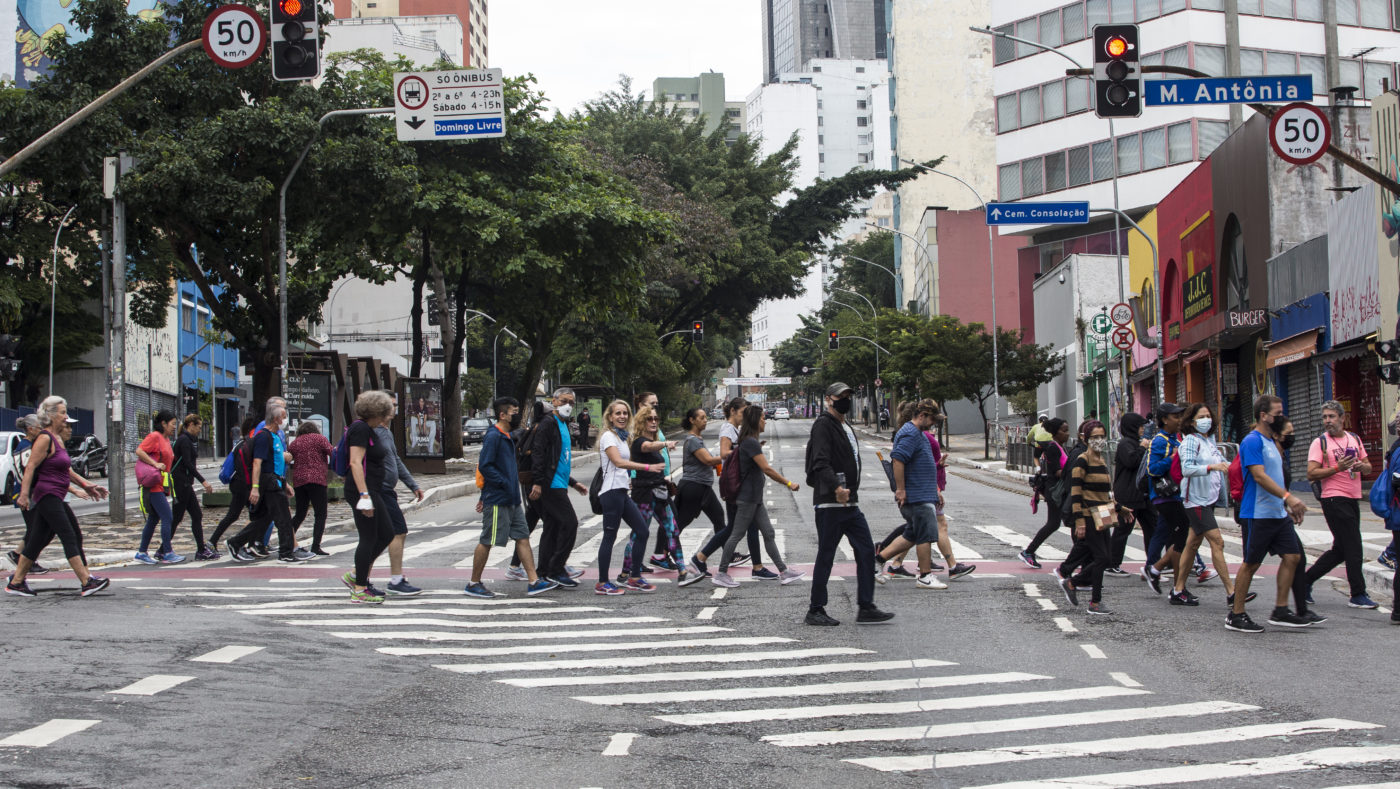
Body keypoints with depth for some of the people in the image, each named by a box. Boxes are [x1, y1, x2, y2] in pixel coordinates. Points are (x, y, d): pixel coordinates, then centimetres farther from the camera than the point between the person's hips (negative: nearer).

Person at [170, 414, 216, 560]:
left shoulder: (189, 440, 16)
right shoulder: (184, 440, -14)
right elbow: (188, 464, -21)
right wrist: (203, 481, -22)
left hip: (185, 484, 10)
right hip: (181, 483, -10)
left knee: (197, 516, 7)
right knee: (176, 518, -5)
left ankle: (201, 550, 7)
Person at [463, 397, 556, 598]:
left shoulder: (507, 437, 16)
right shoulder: (493, 436, -14)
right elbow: (485, 466, -21)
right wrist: (505, 484, -21)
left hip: (512, 499, 9)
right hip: (497, 500, -9)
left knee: (523, 537, 5)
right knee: (487, 541, -1)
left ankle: (533, 582, 4)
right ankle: (474, 584, 9)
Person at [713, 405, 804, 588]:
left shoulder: (750, 442, 14)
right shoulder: (751, 443, -17)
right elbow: (766, 469, -21)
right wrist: (788, 483, -17)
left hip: (755, 498, 10)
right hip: (747, 498, -10)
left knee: (768, 533, 8)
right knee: (737, 534, -4)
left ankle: (783, 572, 9)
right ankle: (721, 574, 2)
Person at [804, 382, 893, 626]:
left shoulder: (846, 428, 20)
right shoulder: (823, 425, -10)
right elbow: (820, 463, -22)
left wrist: (850, 492, 19)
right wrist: (836, 488, -35)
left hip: (850, 503, 9)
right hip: (829, 503, -9)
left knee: (866, 551, 4)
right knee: (826, 557, -3)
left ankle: (866, 608, 7)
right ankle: (815, 611, 5)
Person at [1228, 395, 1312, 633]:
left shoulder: (1270, 441, 17)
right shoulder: (1253, 441, -13)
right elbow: (1259, 476, -23)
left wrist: (1287, 507, 20)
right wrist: (1288, 497, -29)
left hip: (1278, 513, 9)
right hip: (1259, 513, -9)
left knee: (1291, 556, 6)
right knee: (1251, 563, -3)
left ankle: (1280, 610, 13)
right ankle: (1236, 616, 5)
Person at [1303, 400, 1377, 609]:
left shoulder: (1354, 439, 14)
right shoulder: (1320, 443, -4)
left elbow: (1368, 468, 17)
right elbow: (1311, 474, -12)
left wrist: (1361, 466, -6)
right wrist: (1337, 468, -21)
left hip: (1353, 499, 7)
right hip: (1334, 499, -7)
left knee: (1340, 549, 11)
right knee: (1353, 547, -9)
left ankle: (1306, 580, 23)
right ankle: (1358, 595, -3)